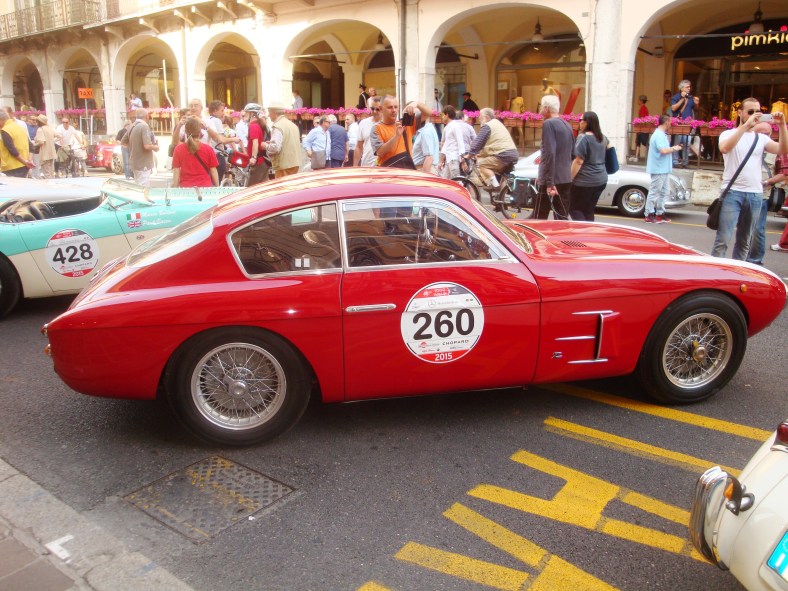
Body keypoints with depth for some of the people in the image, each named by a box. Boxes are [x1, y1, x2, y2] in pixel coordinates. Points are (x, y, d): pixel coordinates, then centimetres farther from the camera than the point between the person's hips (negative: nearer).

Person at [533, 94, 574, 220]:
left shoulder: (549, 124, -10)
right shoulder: (567, 125, 15)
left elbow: (549, 154, -21)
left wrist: (549, 182, -24)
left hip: (553, 181, -8)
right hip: (566, 179, 8)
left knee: (540, 218, 0)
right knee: (562, 218, 10)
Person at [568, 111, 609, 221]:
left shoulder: (583, 137, -13)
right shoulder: (602, 138, 12)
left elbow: (578, 161, -18)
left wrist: (569, 179, -15)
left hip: (585, 180, -8)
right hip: (601, 179, 8)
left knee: (574, 208, 2)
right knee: (589, 211, 13)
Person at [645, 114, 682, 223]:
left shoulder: (661, 134, 16)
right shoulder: (659, 135, -16)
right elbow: (663, 150, -25)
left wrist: (673, 148, 12)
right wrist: (674, 149, -11)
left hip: (664, 169, 10)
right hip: (658, 169, -10)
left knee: (664, 192, 14)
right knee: (654, 192, -5)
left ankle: (660, 213, 20)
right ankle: (649, 215, 0)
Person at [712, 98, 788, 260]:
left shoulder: (761, 138, 13)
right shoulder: (728, 134, 2)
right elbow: (724, 148, -21)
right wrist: (746, 125, -24)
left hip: (755, 194, 5)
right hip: (732, 192, -4)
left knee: (744, 241, 9)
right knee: (723, 239, -10)